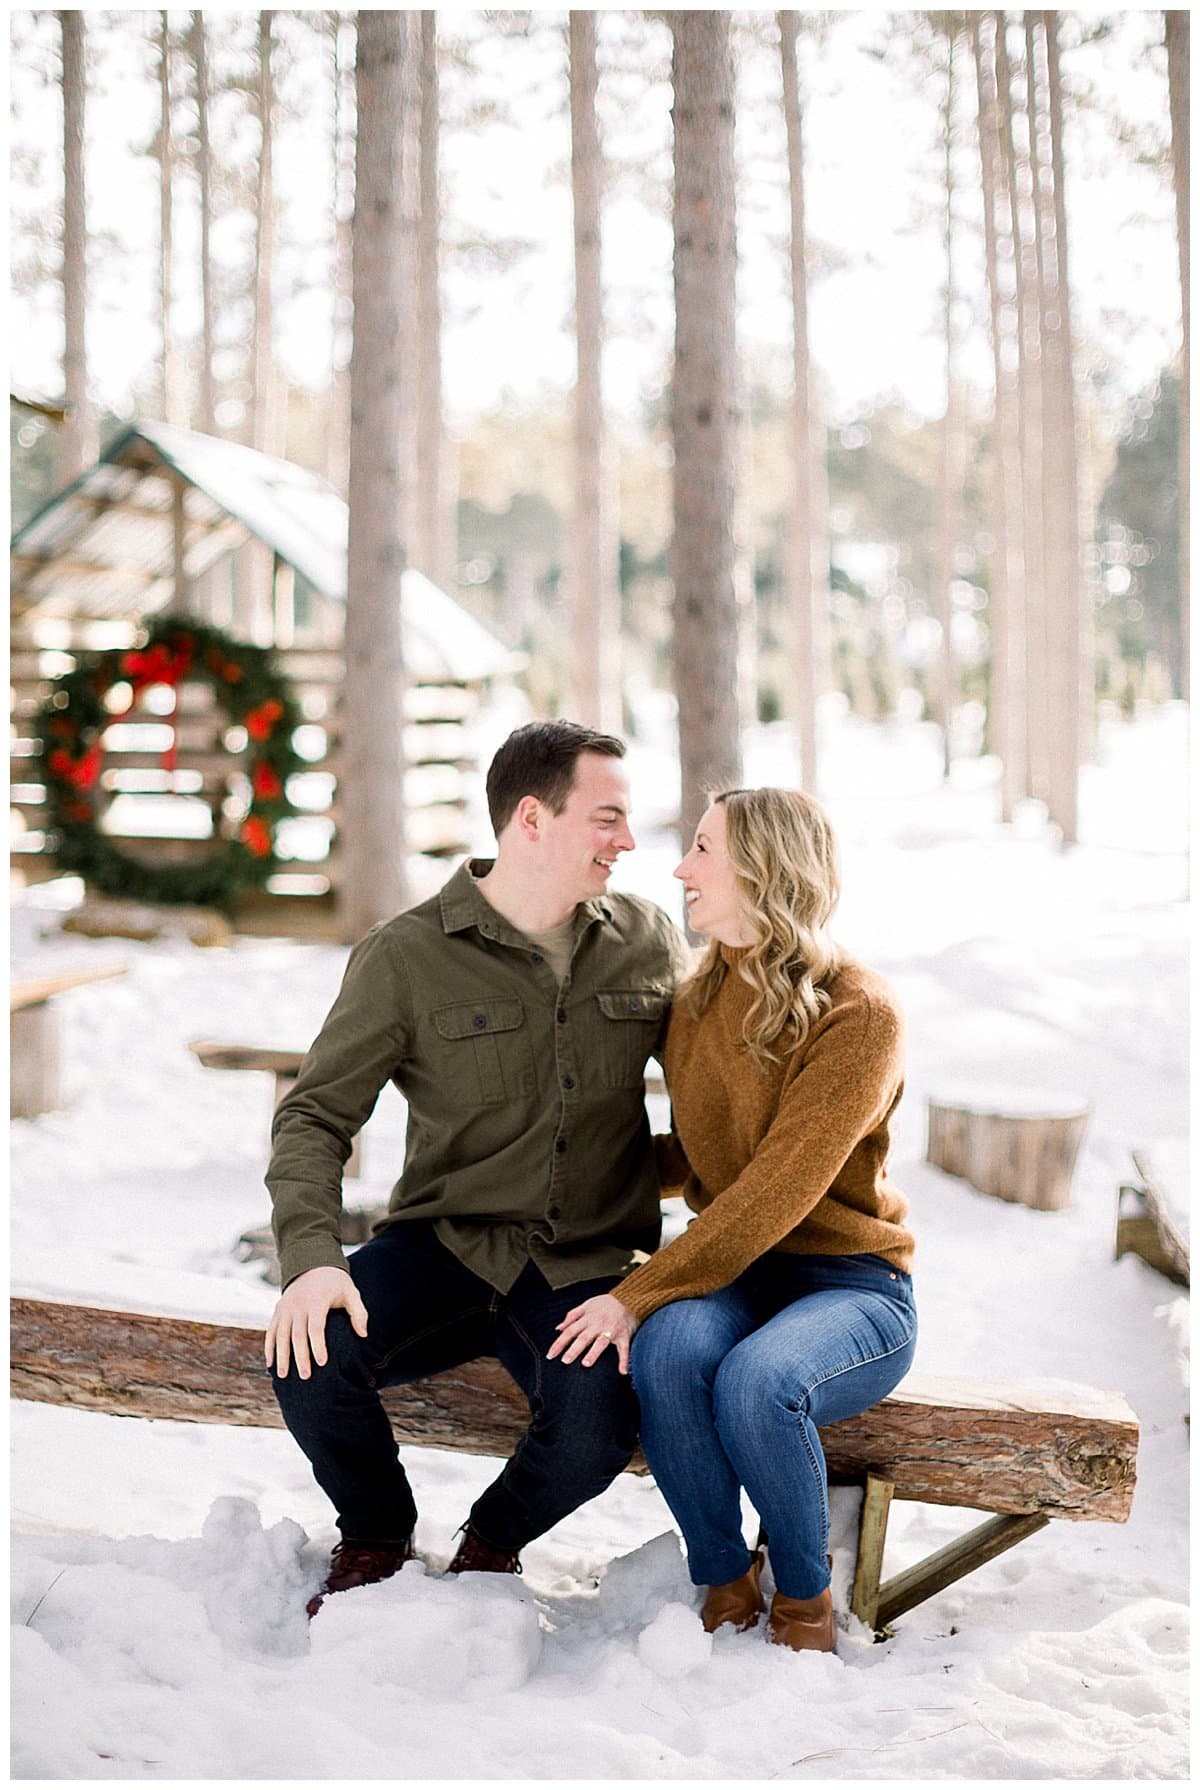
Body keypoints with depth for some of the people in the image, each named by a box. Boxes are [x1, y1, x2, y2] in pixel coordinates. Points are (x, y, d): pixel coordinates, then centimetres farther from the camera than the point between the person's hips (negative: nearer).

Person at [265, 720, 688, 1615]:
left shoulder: (649, 940, 6)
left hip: (588, 1263, 1)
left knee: (597, 1432, -29)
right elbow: (316, 1115, -5)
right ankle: (376, 1539, 7)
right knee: (310, 1357, -28)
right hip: (446, 1244, -1)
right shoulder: (406, 956, -4)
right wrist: (312, 1257, -23)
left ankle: (494, 1540, 10)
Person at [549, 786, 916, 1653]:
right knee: (670, 1348, -31)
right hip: (729, 1271, 5)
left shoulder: (859, 1014, -15)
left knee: (756, 1379, -36)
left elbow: (778, 1191, -23)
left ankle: (806, 1596, -7)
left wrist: (637, 1294, -26)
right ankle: (725, 1581, -8)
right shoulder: (698, 1002, 7)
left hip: (850, 1284, -5)